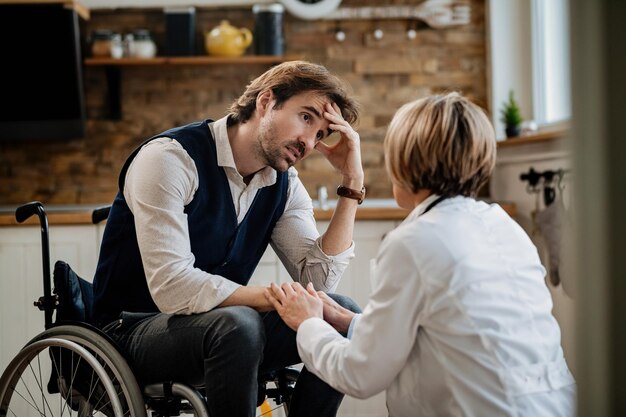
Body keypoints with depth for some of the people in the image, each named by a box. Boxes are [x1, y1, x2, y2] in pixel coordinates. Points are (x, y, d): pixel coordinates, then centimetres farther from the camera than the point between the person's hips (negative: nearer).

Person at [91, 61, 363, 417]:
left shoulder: (284, 184, 3)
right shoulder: (172, 157, -18)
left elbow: (319, 280, -7)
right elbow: (172, 287, -28)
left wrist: (353, 183, -10)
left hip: (217, 328, 7)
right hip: (135, 330, -6)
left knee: (343, 315, -10)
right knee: (237, 324, -35)